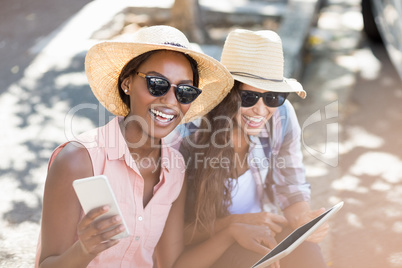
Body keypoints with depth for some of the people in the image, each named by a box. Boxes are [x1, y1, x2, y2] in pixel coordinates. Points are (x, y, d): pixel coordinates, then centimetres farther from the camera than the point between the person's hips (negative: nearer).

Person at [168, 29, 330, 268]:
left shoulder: (281, 116, -13)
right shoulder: (188, 138, -24)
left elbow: (292, 188, -3)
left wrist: (303, 219, -25)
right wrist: (236, 224, -30)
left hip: (260, 234, 4)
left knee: (301, 240, -23)